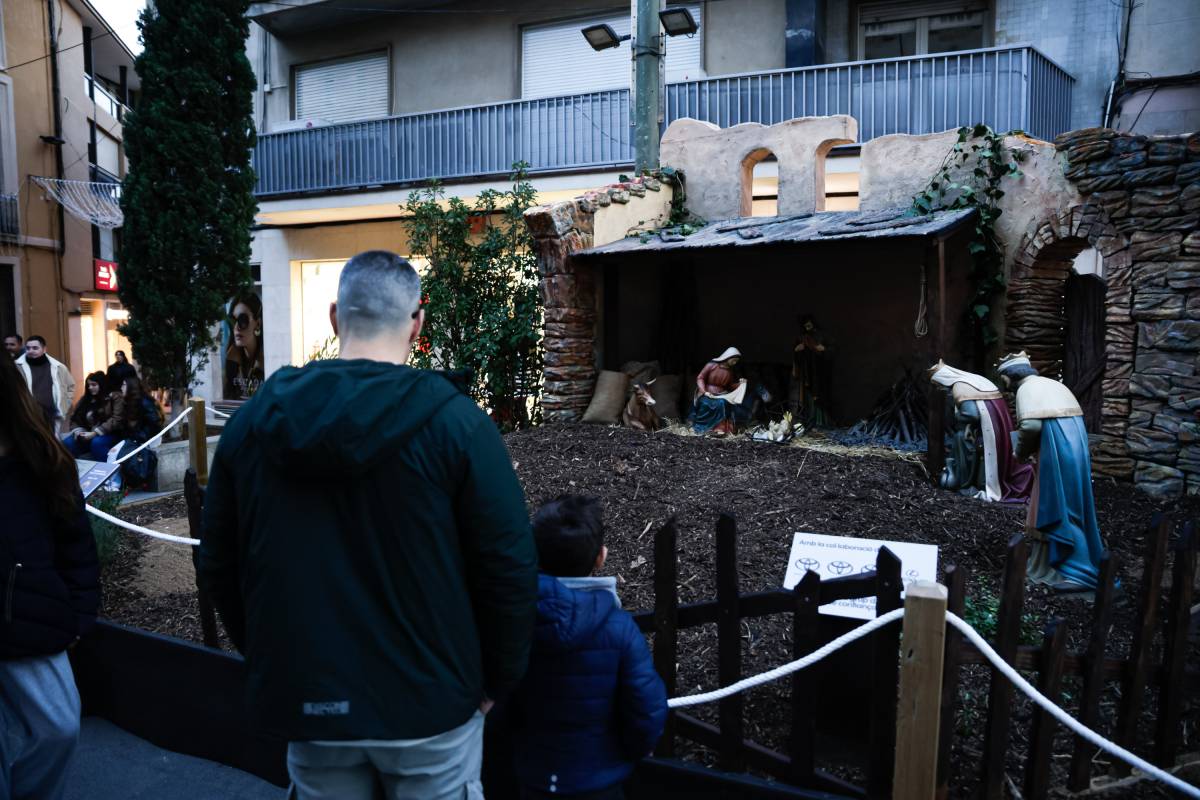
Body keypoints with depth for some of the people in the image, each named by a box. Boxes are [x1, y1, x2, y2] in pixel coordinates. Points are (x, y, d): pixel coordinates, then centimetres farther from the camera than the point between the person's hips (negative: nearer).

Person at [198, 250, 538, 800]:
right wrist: (496, 680, 2)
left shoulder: (253, 420, -2)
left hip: (303, 695, 4)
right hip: (427, 700, -3)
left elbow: (218, 567, 6)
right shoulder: (456, 422, -15)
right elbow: (509, 570, -13)